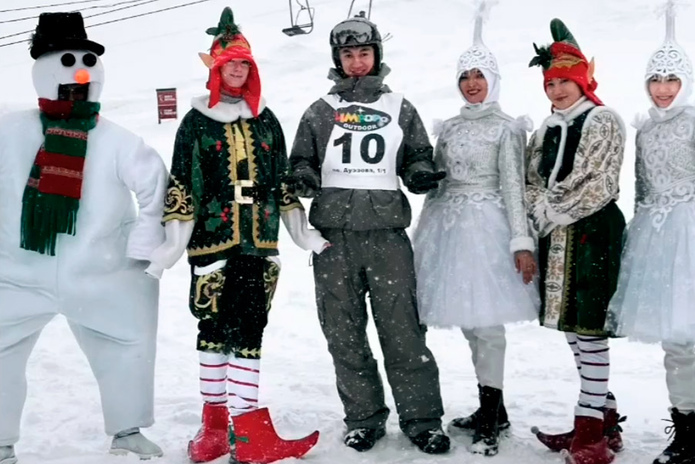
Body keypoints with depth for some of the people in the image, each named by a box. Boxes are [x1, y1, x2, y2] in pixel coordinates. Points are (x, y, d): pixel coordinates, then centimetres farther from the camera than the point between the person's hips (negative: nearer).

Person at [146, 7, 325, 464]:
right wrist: (170, 245, -5)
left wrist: (305, 233, 11)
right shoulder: (196, 121, 5)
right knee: (214, 328, 5)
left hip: (259, 242, 2)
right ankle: (215, 422, 17)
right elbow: (180, 186, 2)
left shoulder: (266, 120, 13)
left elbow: (283, 182, 16)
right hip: (212, 241, -1)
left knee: (248, 331, -2)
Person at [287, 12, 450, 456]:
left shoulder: (400, 109, 12)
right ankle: (364, 418, 17)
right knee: (345, 334, 5)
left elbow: (418, 159, 15)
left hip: (387, 233, -1)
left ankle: (422, 418, 7)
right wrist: (303, 178, -8)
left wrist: (421, 174, -8)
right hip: (333, 235, 1)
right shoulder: (320, 112, 13)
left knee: (403, 331, -4)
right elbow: (301, 162, 15)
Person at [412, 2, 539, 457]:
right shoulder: (450, 128, 16)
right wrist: (426, 236, 15)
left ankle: (489, 421, 0)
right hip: (448, 226, 6)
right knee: (467, 321, 8)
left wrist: (522, 241, -13)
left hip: (487, 226, -6)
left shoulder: (506, 128, 0)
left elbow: (513, 187, -6)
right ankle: (494, 410, 20)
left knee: (486, 321, -8)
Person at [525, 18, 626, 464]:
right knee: (572, 326, 9)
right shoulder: (547, 130, 17)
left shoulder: (603, 121, -4)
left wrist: (552, 213, -8)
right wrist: (541, 216, -5)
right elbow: (532, 181, 13)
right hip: (557, 235, 8)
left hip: (594, 229, -7)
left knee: (588, 326, -7)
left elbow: (591, 186, -13)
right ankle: (606, 416, 21)